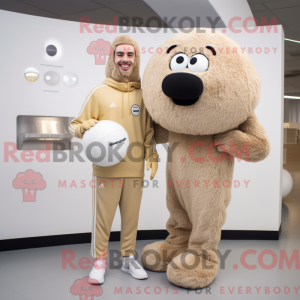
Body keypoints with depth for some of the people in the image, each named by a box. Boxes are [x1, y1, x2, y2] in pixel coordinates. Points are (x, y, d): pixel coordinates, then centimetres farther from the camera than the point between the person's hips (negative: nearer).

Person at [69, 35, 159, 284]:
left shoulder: (143, 94, 7)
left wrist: (152, 156, 5)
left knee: (131, 217, 11)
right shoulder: (99, 92, 0)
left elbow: (149, 131, 14)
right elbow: (76, 125, 3)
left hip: (135, 169, 2)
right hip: (106, 168, -2)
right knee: (103, 216, 4)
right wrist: (86, 127, -18)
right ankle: (99, 261, 22)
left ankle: (128, 258, 29)